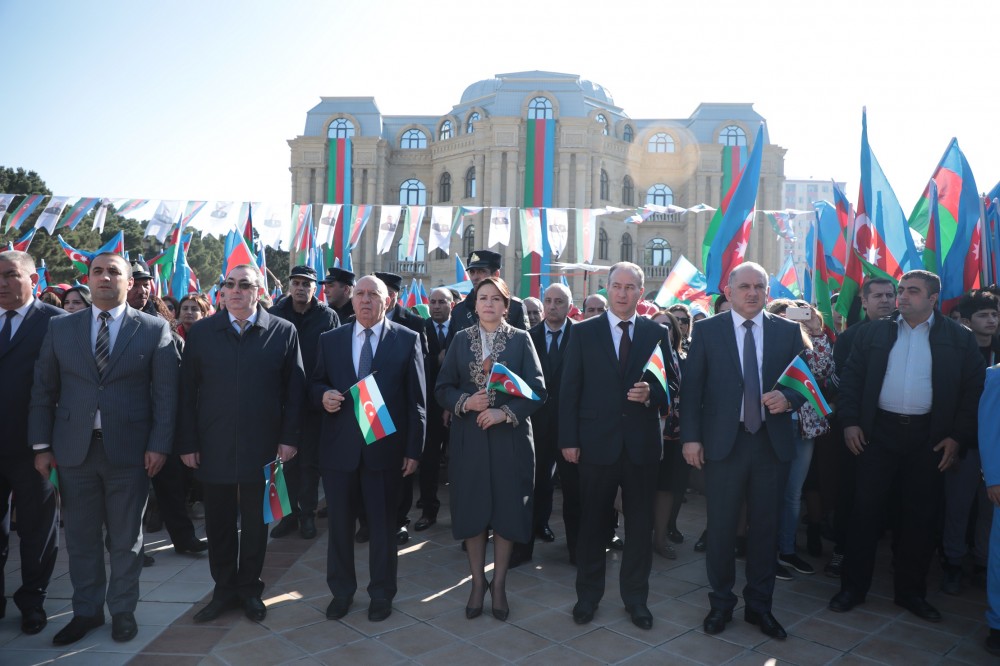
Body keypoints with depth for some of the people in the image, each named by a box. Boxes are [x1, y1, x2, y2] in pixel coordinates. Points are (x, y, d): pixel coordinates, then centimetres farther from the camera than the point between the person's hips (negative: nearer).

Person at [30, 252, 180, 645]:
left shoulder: (154, 329, -1)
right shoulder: (61, 328, 7)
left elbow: (165, 392, -3)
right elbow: (43, 389, 8)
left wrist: (159, 445, -8)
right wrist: (42, 445, 2)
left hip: (129, 450, -2)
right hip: (74, 449, 2)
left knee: (125, 538, 10)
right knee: (81, 537, 12)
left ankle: (123, 610, 26)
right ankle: (86, 611, 30)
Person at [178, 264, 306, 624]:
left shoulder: (283, 332, -2)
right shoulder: (201, 333, 3)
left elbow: (294, 390, -2)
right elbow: (187, 392, 3)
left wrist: (289, 438, -6)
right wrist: (187, 443, -1)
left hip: (261, 447, -1)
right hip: (213, 447, 2)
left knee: (255, 523, 12)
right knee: (219, 523, 12)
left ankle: (250, 588, 30)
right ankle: (224, 590, 29)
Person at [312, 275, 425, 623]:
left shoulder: (407, 340, 0)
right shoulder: (330, 339, 8)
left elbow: (416, 399, -2)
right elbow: (315, 384, 15)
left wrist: (414, 449, -6)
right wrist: (323, 396, -10)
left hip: (385, 447, -2)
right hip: (338, 447, 3)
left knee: (383, 524, 10)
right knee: (339, 523, 12)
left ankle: (381, 594, 28)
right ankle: (341, 591, 32)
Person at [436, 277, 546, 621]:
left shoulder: (521, 340, 1)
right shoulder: (460, 340, 6)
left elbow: (537, 390, -5)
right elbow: (443, 388, 4)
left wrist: (505, 412, -17)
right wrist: (465, 402, -15)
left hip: (509, 437, -1)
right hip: (469, 437, 1)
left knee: (506, 510, 6)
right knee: (471, 510, 7)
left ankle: (499, 583, 23)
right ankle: (477, 582, 25)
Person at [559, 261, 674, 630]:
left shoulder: (657, 333, 5)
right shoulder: (584, 332, 1)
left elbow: (673, 384, 6)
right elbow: (569, 389, -1)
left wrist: (652, 394, -16)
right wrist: (568, 439, -6)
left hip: (642, 443, 1)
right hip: (597, 442, -1)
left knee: (640, 523, 11)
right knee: (592, 521, 10)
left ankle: (636, 597, 28)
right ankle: (588, 595, 28)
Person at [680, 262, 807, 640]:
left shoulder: (788, 331, 7)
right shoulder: (706, 330, 1)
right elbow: (691, 388, -1)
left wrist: (788, 398, -14)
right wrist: (691, 437, -8)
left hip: (772, 442, 2)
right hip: (723, 441, -2)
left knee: (766, 526, 11)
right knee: (721, 526, 7)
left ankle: (759, 605, 28)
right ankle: (721, 603, 25)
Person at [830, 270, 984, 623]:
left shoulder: (960, 338, 3)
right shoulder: (873, 333, 4)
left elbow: (974, 389, 2)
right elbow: (851, 378, 5)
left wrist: (958, 436, -3)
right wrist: (850, 422, -3)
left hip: (929, 437, 0)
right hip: (879, 432, 0)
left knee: (920, 516, 9)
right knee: (866, 511, 3)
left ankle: (911, 591, 25)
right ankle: (853, 587, 15)